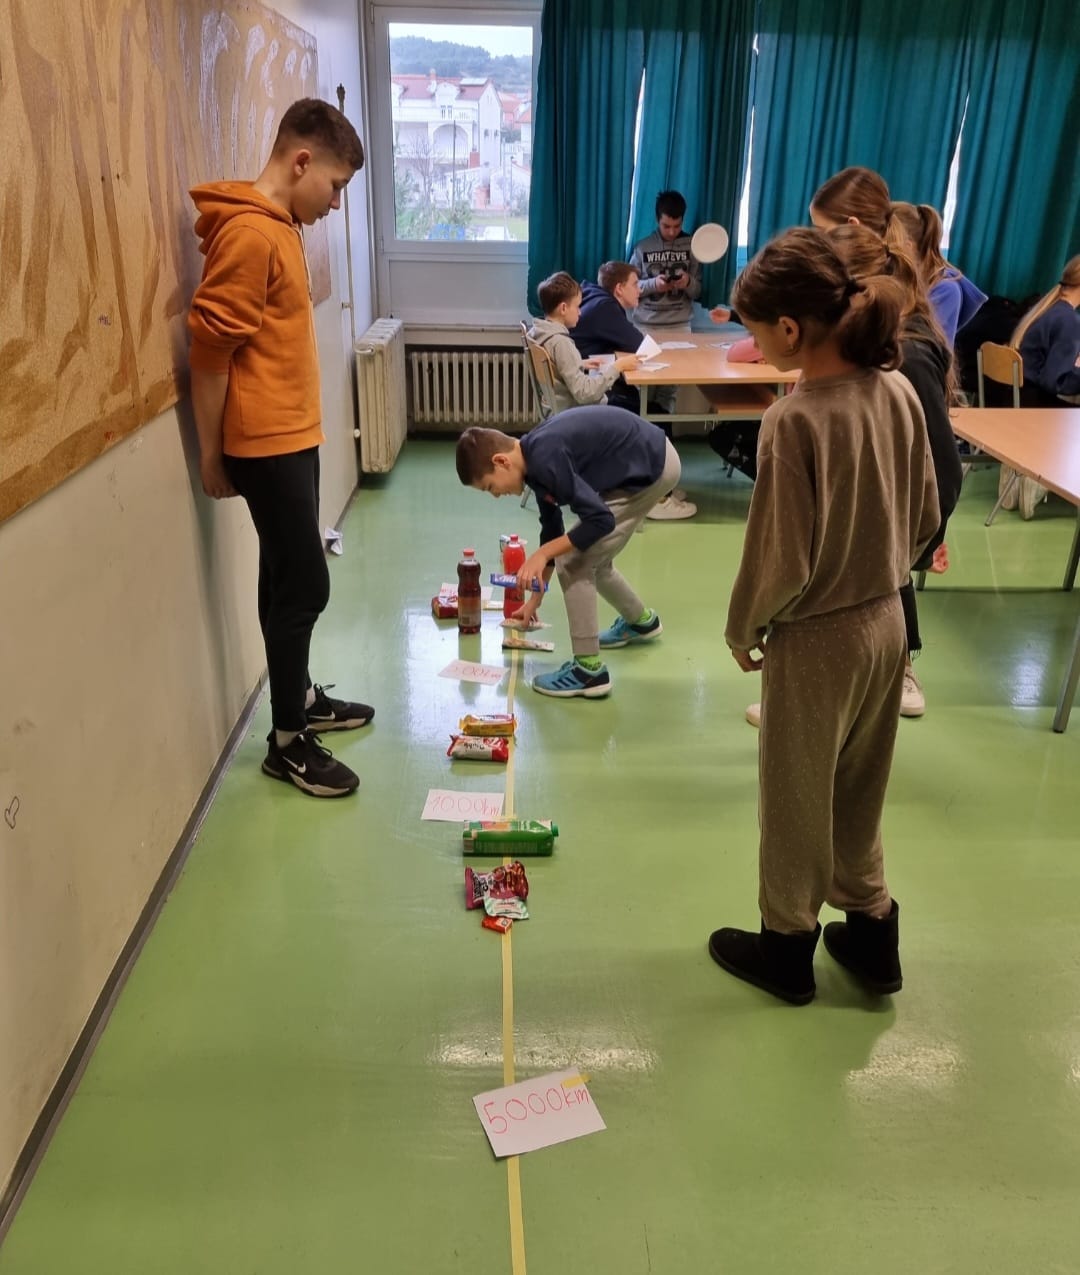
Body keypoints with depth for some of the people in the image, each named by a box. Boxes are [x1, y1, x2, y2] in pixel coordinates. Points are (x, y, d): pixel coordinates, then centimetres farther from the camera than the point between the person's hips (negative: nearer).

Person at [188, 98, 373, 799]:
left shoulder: (279, 226, 14)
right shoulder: (250, 233, -17)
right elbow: (210, 348, -18)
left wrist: (298, 431, 19)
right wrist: (211, 453, -13)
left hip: (293, 435, 10)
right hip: (267, 442, -10)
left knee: (288, 578, 17)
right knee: (304, 584, -4)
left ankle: (302, 698, 32)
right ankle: (288, 740, 8)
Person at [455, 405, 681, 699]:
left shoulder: (545, 458, -25)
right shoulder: (535, 458, 5)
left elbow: (600, 520, -26)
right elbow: (552, 529, 16)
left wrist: (541, 555, -18)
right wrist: (535, 599, 22)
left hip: (652, 468, -9)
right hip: (648, 460, 10)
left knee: (575, 564, -8)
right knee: (591, 559, 21)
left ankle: (590, 671, -1)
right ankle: (641, 621, 46)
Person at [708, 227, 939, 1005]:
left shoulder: (794, 420, -25)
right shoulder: (900, 393, -3)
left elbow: (781, 559, -21)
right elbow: (926, 518, 6)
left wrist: (743, 630, -4)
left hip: (817, 641, -7)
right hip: (887, 624, 7)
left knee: (797, 802, 14)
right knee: (859, 792, 24)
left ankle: (789, 947, 34)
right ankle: (871, 930, 41)